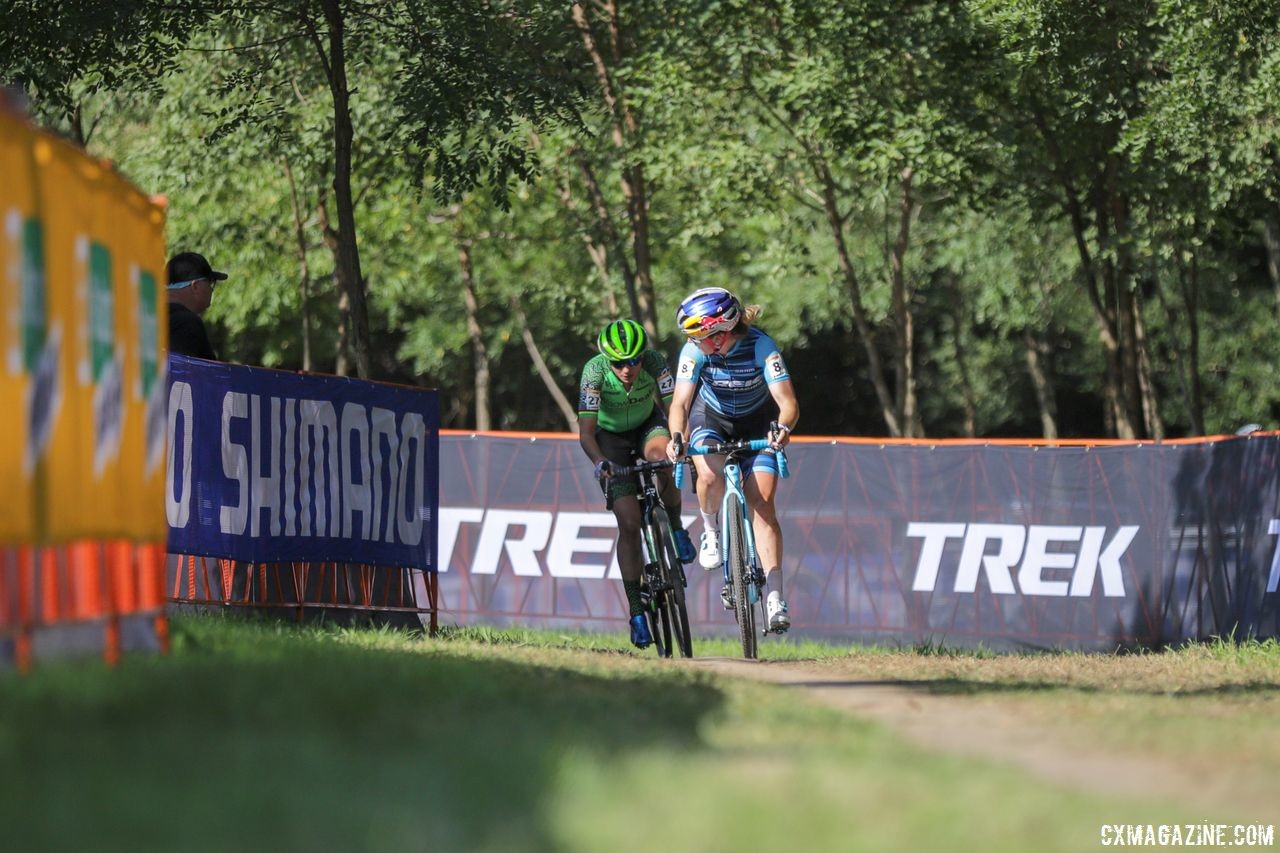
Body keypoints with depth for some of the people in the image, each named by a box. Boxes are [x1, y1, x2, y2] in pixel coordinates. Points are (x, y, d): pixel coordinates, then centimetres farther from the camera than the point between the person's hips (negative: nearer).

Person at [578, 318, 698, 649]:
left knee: (663, 458, -36)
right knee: (629, 523, -12)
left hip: (647, 424, 1)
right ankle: (636, 610, -3)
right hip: (611, 438, -1)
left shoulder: (654, 362, -28)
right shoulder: (595, 372, -31)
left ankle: (675, 527, -9)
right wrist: (600, 462, -53)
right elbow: (586, 432, -35)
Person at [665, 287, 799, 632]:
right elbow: (681, 401, -30)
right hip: (711, 420, 1)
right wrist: (676, 437, -50)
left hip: (757, 425, -1)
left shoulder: (761, 346, -30)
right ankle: (710, 531, -1)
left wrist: (783, 427, -58)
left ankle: (774, 599, -14)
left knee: (763, 503, -14)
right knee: (710, 476, -32)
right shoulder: (695, 350, -25)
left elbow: (788, 402, -36)